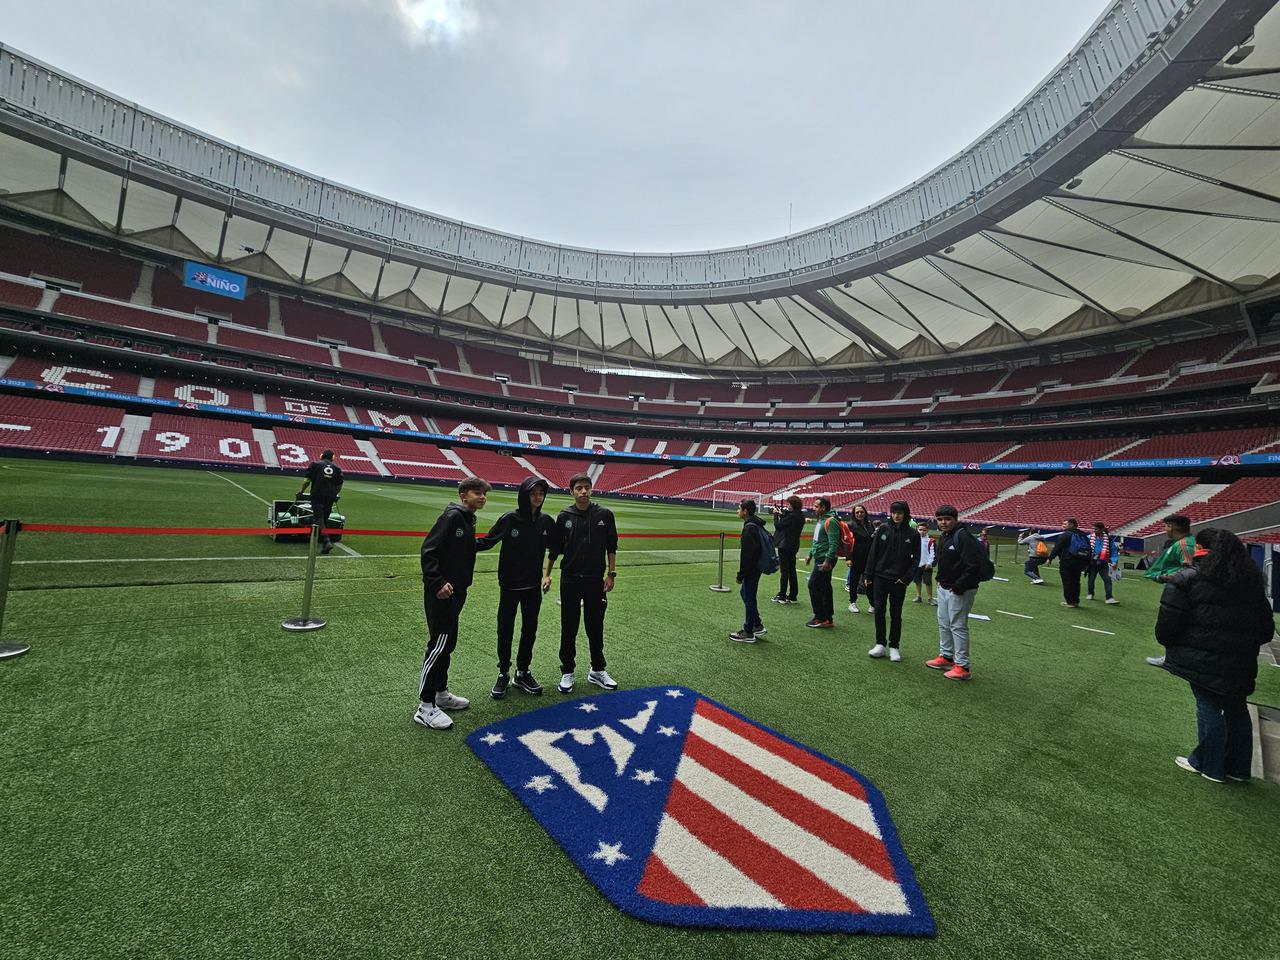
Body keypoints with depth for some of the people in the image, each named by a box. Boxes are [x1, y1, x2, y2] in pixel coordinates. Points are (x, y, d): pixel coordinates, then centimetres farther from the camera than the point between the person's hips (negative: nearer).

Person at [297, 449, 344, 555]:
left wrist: (301, 491, 13)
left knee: (318, 519, -6)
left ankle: (327, 541, -23)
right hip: (330, 497, 3)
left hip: (317, 496, -3)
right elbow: (339, 485, 13)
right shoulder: (337, 468, 11)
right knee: (325, 519, 13)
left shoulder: (315, 464, 3)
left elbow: (307, 480, -1)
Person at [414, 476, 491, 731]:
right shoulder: (452, 516, -15)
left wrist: (460, 587, 16)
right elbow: (429, 550, -19)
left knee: (448, 643, 17)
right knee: (439, 644, -4)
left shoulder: (469, 520, 13)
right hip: (441, 592, -9)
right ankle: (425, 707, 7)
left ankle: (441, 693, 31)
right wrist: (438, 582, -24)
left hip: (455, 592, 10)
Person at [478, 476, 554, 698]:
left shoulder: (546, 521, -3)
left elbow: (555, 546, 11)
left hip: (533, 587, 3)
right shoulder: (509, 519, -13)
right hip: (509, 586, -3)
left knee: (530, 630, 13)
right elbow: (488, 541, -8)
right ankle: (503, 674, 28)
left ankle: (523, 672, 30)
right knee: (505, 631, 9)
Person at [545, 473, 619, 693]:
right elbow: (555, 548, 6)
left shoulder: (604, 514, -3)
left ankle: (597, 670, 28)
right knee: (569, 628, 9)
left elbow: (611, 547, 2)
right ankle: (567, 672, 25)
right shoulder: (564, 516, -2)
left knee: (595, 627, 12)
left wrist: (611, 574, -1)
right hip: (570, 580, 0)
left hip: (595, 580, 0)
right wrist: (546, 574, 3)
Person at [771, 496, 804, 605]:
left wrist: (776, 514, -1)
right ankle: (793, 596, 21)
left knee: (784, 571, -3)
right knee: (792, 571, 15)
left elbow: (778, 525, -15)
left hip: (785, 546, -9)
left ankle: (782, 596, 3)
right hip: (794, 546, 9)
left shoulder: (791, 516, -20)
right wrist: (781, 514, 6)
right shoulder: (800, 516, 7)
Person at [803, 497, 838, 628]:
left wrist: (828, 560, -26)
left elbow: (834, 543, -22)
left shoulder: (831, 521, -15)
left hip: (824, 560, -10)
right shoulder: (820, 521, 16)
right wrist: (810, 554, 21)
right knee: (825, 588, 13)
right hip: (819, 559, 10)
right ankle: (828, 619, 20)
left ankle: (820, 617, 0)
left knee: (813, 585, -8)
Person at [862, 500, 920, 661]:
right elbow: (873, 553, 3)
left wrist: (906, 578, -9)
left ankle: (894, 647, 19)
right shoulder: (883, 530, 1)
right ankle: (880, 644, 13)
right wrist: (868, 575, 0)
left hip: (899, 581, -1)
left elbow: (916, 559, 2)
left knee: (896, 614, 8)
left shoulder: (913, 534, -1)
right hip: (880, 577, 1)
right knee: (879, 611, 2)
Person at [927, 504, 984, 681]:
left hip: (960, 591, -9)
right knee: (943, 624, 17)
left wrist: (959, 586, -21)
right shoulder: (943, 537, 11)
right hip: (943, 588, 10)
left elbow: (973, 565, -23)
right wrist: (940, 579, 12)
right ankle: (946, 656, 31)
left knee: (958, 626, -4)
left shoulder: (964, 537, -18)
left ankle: (962, 667, 6)